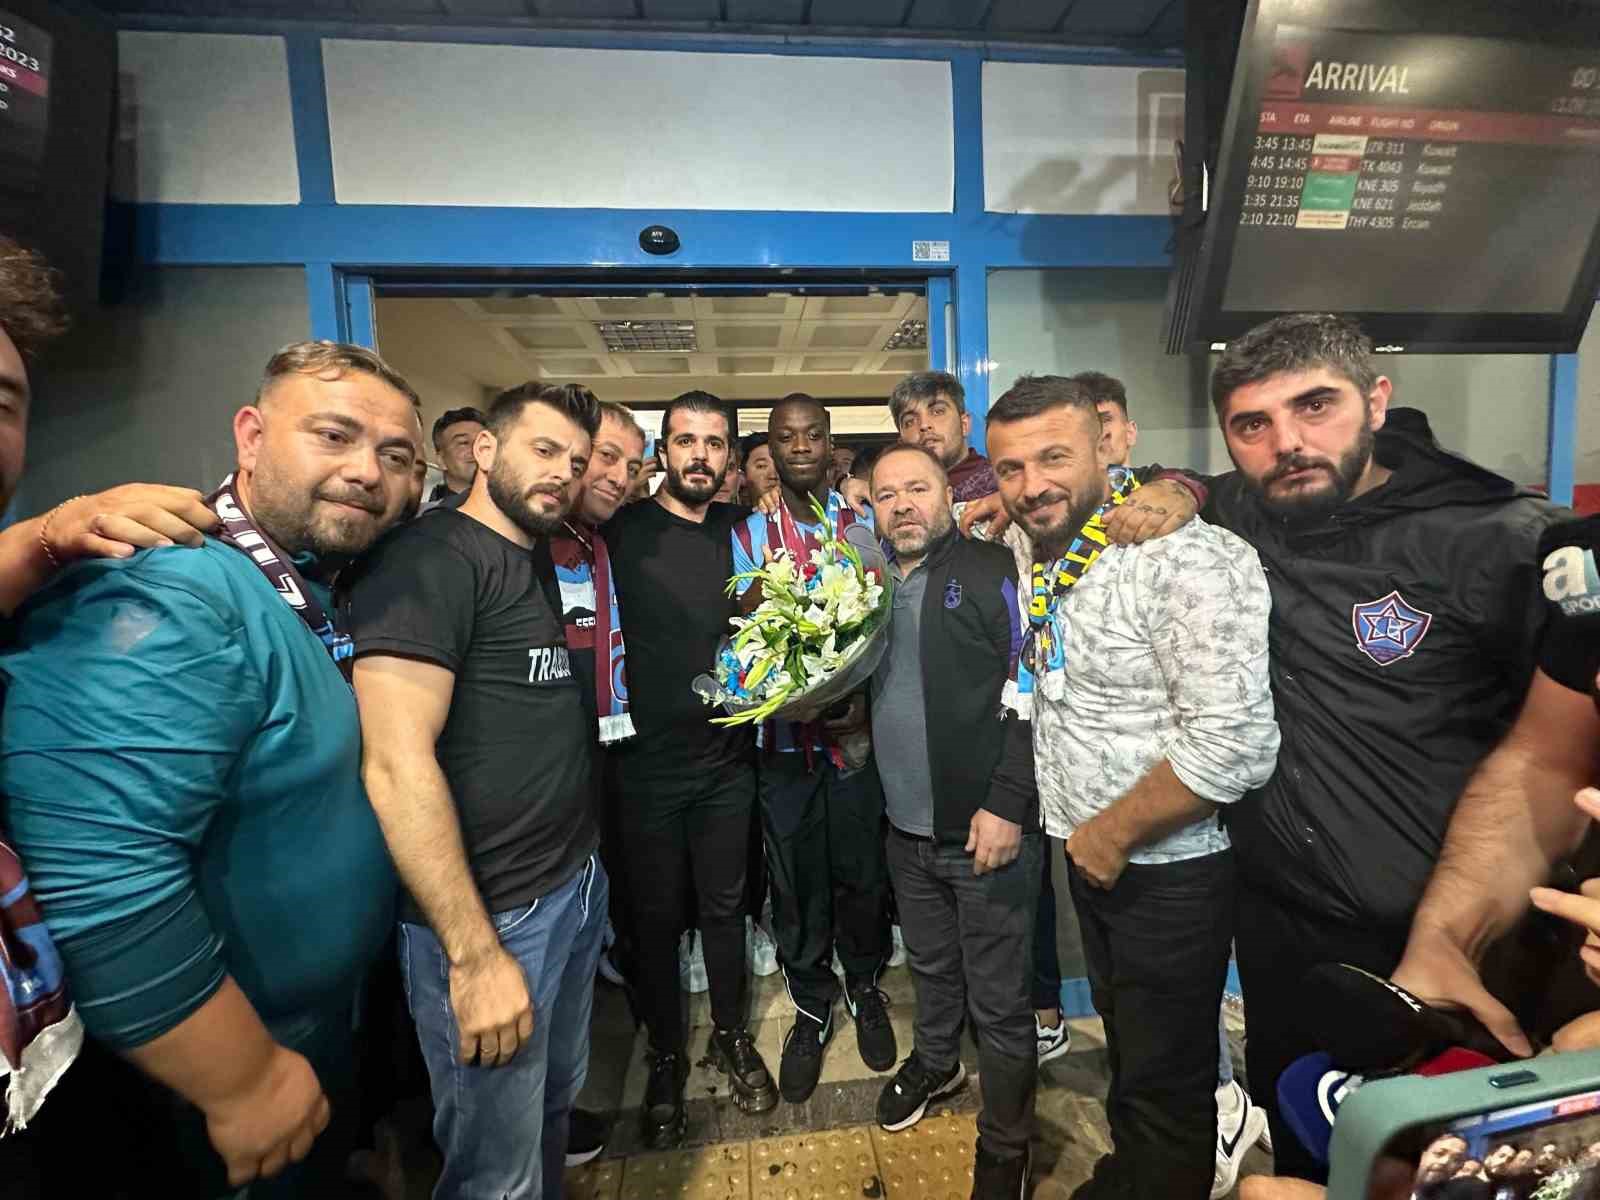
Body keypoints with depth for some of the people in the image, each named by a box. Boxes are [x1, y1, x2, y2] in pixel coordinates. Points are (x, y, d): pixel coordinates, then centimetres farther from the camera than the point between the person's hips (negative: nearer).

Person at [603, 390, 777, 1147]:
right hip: (646, 762, -2)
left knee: (724, 906, 17)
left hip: (727, 758, 3)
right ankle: (666, 1057, 37)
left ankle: (732, 1036, 41)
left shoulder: (742, 530, 4)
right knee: (656, 914, 14)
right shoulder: (623, 531, -7)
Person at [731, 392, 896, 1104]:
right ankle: (811, 1008, 36)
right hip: (784, 734, 0)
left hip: (857, 729, 0)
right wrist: (759, 594, -22)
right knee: (796, 883, 11)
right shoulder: (750, 534, 3)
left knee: (862, 872, 12)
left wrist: (866, 696, -13)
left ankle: (865, 989, 40)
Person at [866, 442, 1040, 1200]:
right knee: (930, 964, 26)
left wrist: (1006, 804, -19)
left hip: (986, 826, -5)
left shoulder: (992, 573, -11)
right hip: (906, 827, 6)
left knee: (998, 1000, 9)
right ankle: (936, 1061, 52)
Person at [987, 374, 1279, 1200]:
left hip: (1168, 872, -7)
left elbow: (1236, 744, -29)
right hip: (1091, 858, 8)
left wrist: (1114, 832, -19)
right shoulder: (1043, 560, 2)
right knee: (1125, 1046, 28)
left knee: (1167, 1080, 15)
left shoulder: (1184, 558, -24)